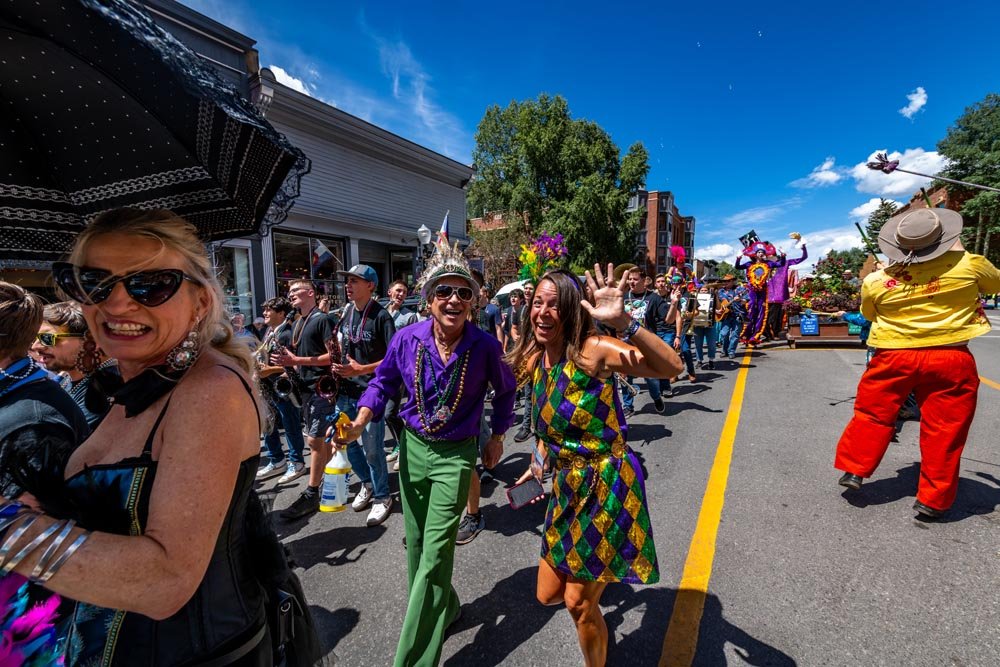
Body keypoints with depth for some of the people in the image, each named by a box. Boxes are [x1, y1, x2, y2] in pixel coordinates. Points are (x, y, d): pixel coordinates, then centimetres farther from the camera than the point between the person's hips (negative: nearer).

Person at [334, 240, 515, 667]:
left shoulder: (484, 346, -16)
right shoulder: (407, 339, -11)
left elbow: (504, 391, 3)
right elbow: (384, 382, 5)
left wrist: (497, 437, 8)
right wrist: (359, 425, -9)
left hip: (456, 455, -3)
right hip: (413, 447, 4)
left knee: (434, 553, -2)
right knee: (416, 544, 19)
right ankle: (443, 609, 47)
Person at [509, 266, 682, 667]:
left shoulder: (590, 351, -21)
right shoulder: (534, 360, 1)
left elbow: (671, 367, -34)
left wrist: (622, 322, -45)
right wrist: (539, 461, 14)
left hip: (606, 484, -6)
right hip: (567, 486, 7)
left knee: (579, 604, 10)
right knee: (548, 595, 20)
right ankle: (594, 579, 51)